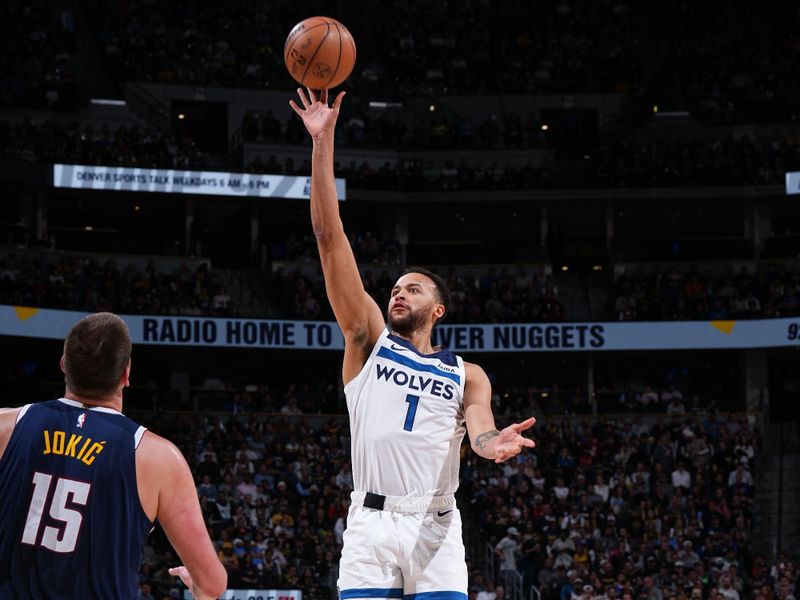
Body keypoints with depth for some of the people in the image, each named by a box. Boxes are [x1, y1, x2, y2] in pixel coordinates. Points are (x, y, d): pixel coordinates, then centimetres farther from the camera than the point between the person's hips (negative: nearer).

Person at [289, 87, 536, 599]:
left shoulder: (467, 375, 16)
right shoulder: (370, 341, 13)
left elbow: (479, 428, -3)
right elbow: (330, 237, 7)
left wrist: (495, 443, -30)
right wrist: (323, 144, 1)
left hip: (435, 528, 1)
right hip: (371, 523, 0)